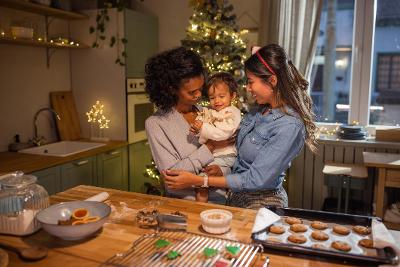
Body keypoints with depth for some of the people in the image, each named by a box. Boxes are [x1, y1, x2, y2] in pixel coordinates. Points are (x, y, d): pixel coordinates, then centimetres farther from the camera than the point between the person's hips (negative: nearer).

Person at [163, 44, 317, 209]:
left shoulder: (289, 126, -22)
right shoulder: (260, 110, 2)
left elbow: (255, 180, -22)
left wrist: (198, 181, -21)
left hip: (262, 203, -6)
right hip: (236, 195, 7)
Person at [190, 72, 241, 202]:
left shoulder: (233, 113, -8)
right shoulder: (207, 111, 15)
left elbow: (223, 133, -22)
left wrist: (203, 127, -26)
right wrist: (195, 128, -15)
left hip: (223, 155, -8)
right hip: (206, 153, 8)